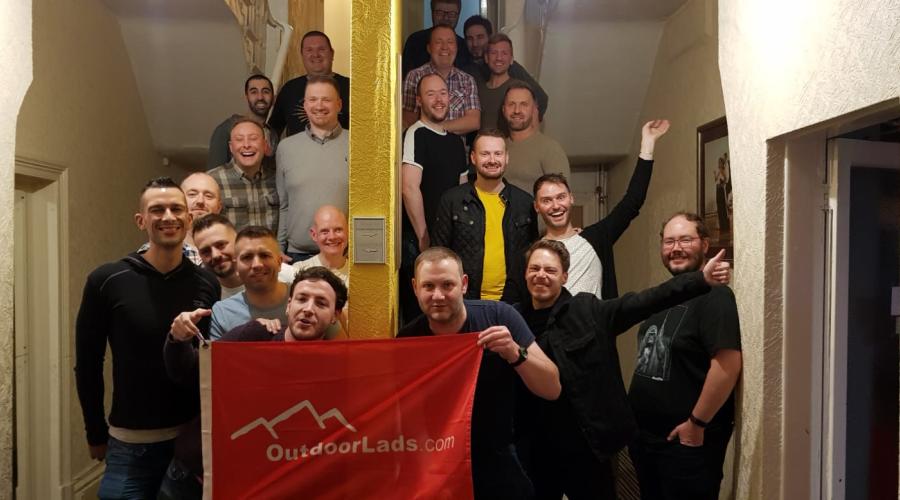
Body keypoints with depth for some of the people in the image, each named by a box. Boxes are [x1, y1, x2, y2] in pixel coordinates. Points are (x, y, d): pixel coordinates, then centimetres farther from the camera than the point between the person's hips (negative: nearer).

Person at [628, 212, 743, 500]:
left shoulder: (713, 296, -17)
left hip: (686, 441, -8)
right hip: (644, 435, 8)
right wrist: (635, 420, 14)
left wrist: (696, 424, -20)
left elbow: (728, 365, -26)